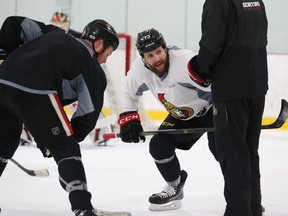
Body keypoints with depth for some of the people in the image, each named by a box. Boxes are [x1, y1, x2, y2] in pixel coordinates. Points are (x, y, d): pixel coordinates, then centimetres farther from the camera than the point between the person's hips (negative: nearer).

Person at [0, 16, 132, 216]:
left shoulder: (53, 34, 29)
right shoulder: (94, 71, 14)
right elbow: (88, 117, 13)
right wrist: (52, 143, 18)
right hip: (33, 92, -7)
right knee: (65, 149, 3)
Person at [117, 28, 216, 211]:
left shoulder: (185, 61, -37)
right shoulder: (140, 69, -15)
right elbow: (130, 94, 7)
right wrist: (128, 120, -2)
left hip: (212, 106, -7)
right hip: (183, 114, 7)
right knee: (158, 146, -3)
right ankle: (174, 189, 21)